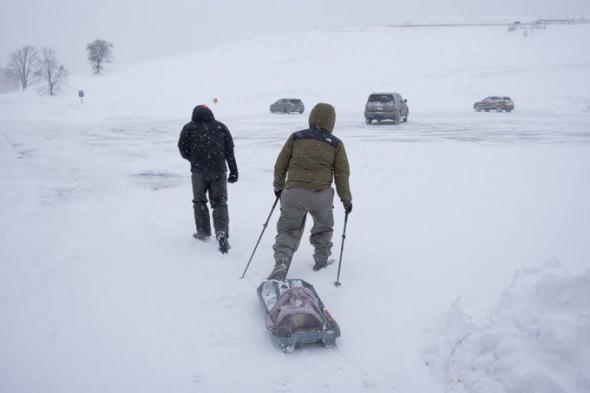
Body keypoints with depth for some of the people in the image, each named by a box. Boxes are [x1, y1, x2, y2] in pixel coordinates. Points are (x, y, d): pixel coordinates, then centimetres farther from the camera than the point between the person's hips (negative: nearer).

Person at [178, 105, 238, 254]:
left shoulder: (189, 128, 1)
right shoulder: (221, 127, 7)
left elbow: (183, 150, -1)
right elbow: (230, 151, 3)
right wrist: (234, 171, 5)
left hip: (199, 171, -1)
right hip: (219, 171, 1)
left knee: (199, 202, 19)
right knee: (220, 203, 6)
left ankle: (204, 232, 25)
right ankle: (222, 232, -12)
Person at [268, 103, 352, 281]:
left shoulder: (296, 137, 6)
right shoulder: (336, 144, 4)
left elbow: (280, 165, 9)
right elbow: (342, 174, 4)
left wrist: (278, 186, 24)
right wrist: (346, 199, 14)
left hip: (293, 192, 0)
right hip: (321, 195, 0)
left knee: (287, 231, 10)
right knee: (323, 226, 26)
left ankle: (281, 264, -9)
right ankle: (321, 259, 35)